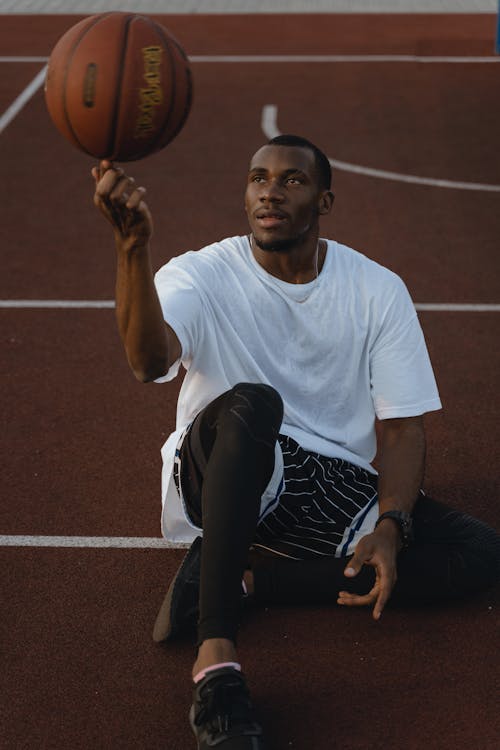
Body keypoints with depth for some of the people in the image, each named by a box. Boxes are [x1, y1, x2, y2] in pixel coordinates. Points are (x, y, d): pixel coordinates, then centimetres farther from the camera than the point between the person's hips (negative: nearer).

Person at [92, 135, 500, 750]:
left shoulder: (378, 290, 0)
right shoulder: (202, 276, -8)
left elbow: (400, 426, -1)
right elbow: (149, 362, -30)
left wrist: (389, 526, -19)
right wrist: (132, 246, -47)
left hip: (333, 488, 4)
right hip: (222, 483, -3)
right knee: (251, 403, -38)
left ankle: (241, 578, -17)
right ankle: (215, 661, -39)